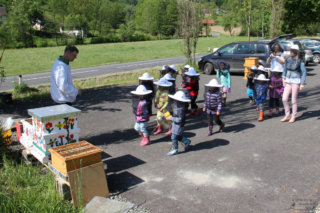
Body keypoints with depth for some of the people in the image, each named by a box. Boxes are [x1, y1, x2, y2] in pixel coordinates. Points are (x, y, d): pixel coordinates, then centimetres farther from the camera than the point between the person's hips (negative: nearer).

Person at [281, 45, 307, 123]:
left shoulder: (300, 61, -9)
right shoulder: (288, 60, 5)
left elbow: (304, 72, -8)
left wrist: (302, 83, -13)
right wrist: (284, 79, 7)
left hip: (296, 82, -5)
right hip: (288, 81, 5)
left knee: (294, 100, 1)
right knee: (284, 99, 0)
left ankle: (293, 116, 16)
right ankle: (287, 115, 15)